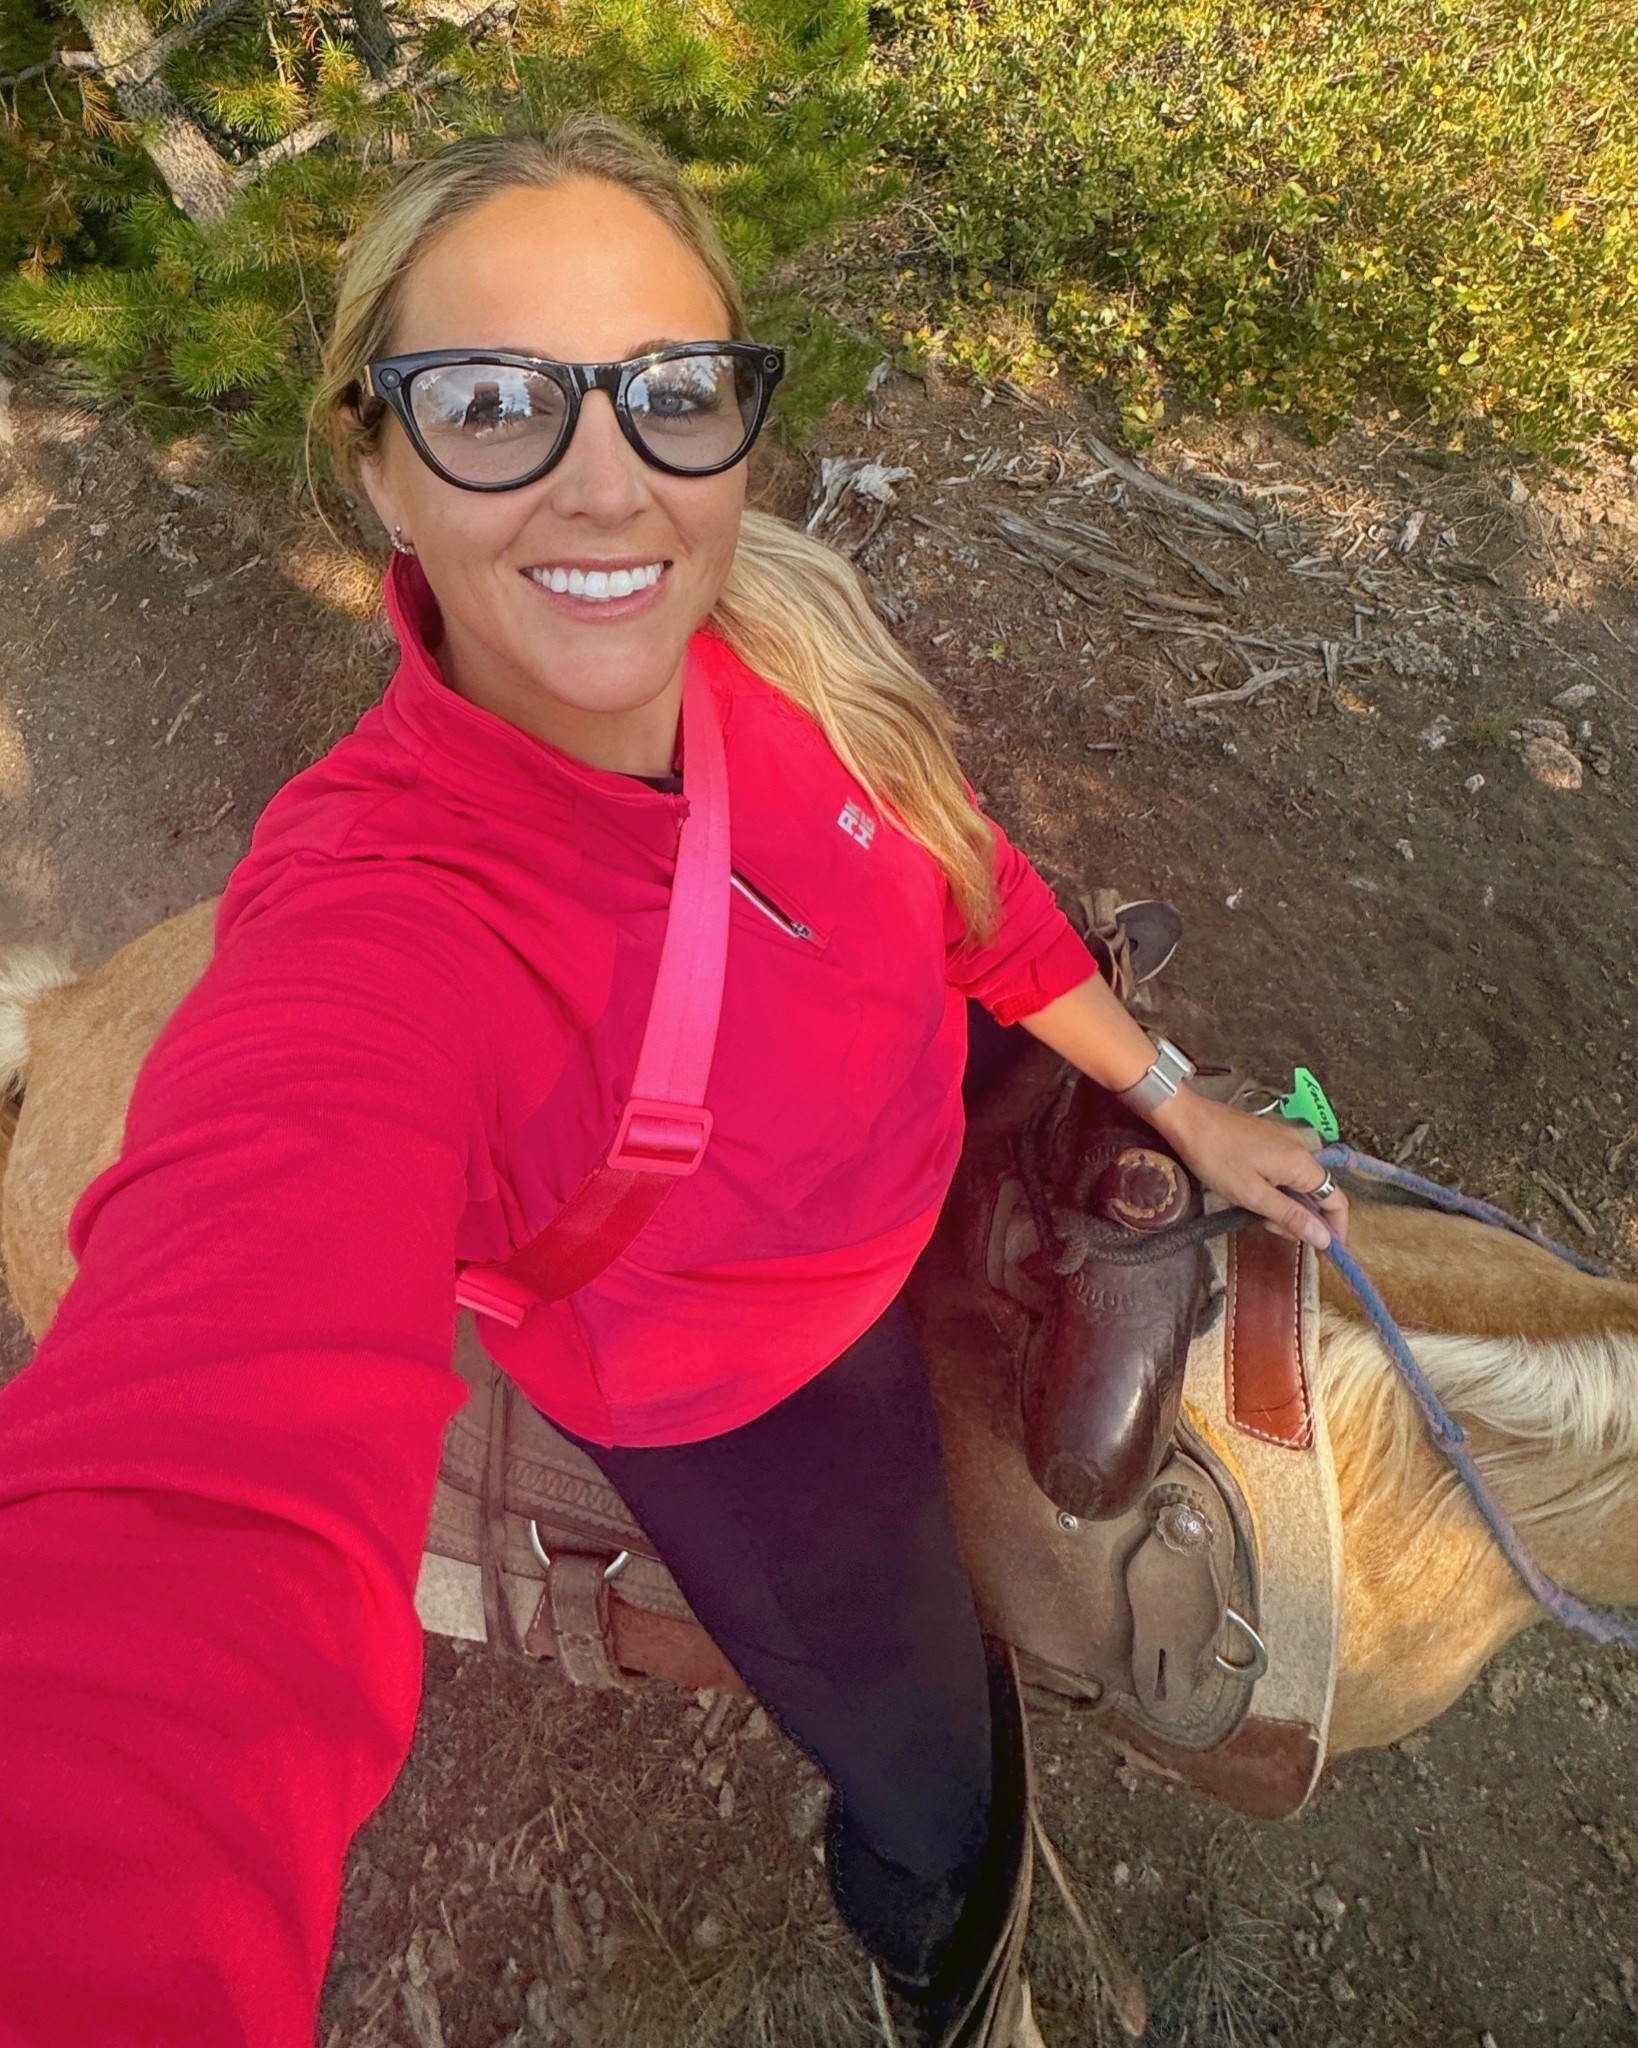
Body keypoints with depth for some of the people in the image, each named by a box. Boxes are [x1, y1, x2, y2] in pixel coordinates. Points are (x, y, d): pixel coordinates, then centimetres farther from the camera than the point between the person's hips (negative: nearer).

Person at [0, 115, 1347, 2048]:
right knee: (938, 1795, 17)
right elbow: (193, 1516, -56)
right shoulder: (374, 923, -42)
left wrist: (1181, 1106, 3)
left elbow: (958, 876, -5)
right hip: (744, 1390, -5)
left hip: (919, 1195, 6)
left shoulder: (784, 632, -22)